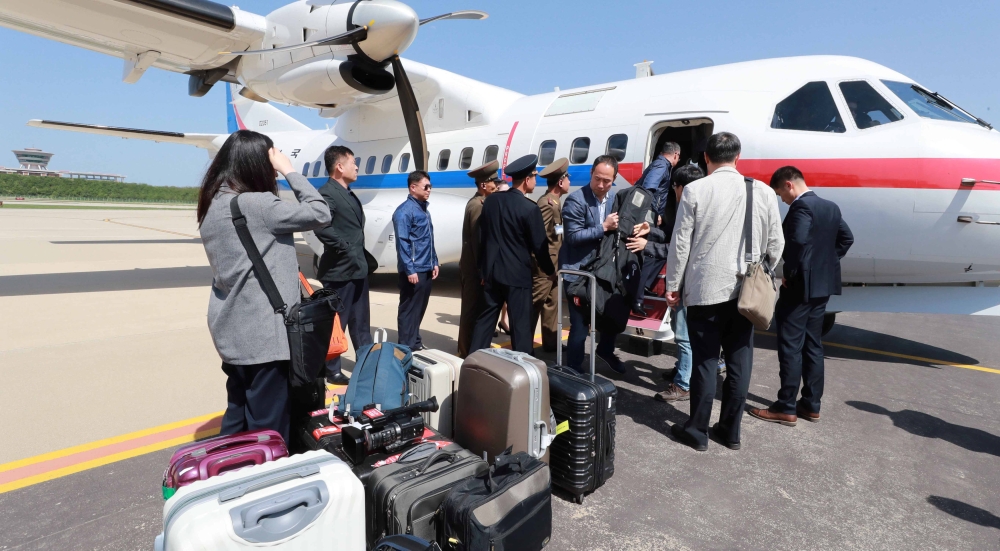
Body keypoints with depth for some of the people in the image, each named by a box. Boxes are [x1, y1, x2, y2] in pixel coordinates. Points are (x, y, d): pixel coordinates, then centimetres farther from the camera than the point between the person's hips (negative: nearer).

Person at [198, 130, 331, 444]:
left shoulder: (213, 205, 9)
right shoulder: (256, 205, -18)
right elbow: (320, 214, -14)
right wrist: (289, 170, -8)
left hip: (232, 332, 9)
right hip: (263, 334, -9)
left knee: (237, 418, 22)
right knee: (267, 428, 4)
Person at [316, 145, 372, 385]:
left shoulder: (350, 195, 16)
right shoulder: (327, 193, -14)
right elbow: (322, 227, -29)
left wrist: (363, 256, 14)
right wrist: (344, 249, -22)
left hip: (358, 269, 9)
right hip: (340, 271, -9)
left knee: (361, 322, 17)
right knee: (336, 323, 3)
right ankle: (332, 372, 15)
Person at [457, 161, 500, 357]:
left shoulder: (476, 202, 15)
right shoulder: (478, 205, -17)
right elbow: (478, 240, -22)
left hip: (472, 266, 10)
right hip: (475, 268, -10)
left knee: (472, 310, 16)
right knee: (472, 310, -2)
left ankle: (467, 349, 27)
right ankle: (467, 352, 6)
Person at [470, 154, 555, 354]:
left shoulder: (490, 200, 4)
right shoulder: (530, 208, -14)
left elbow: (482, 237, 9)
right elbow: (539, 246, -9)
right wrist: (550, 270, 7)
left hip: (491, 271, 6)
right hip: (517, 274, -6)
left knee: (486, 318, 15)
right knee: (521, 323, 3)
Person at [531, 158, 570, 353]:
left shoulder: (554, 202, 14)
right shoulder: (547, 203, -18)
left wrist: (556, 264, 13)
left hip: (552, 265, 10)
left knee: (551, 304, 16)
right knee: (535, 304, -4)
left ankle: (550, 342, 25)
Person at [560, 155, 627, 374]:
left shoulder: (616, 198, 5)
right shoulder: (575, 200, -16)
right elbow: (573, 236, -20)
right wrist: (604, 227, -21)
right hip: (578, 272, -7)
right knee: (580, 326, -2)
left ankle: (605, 350, 47)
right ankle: (574, 371, 16)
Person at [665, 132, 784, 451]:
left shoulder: (695, 190, -7)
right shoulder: (763, 192, 2)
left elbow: (680, 244, -6)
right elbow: (775, 245, 6)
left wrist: (672, 285, 3)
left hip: (705, 289, -3)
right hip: (745, 291, 3)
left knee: (705, 361, 5)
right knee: (739, 361, 12)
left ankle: (697, 431, 17)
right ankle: (731, 430, 24)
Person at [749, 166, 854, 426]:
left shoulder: (801, 206, -16)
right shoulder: (831, 207, 13)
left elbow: (798, 241, -28)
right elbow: (846, 238, 18)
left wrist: (789, 273, -16)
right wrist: (827, 263, 14)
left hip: (800, 286, -9)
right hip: (823, 285, 9)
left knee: (790, 346, -3)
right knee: (813, 344, 14)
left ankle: (786, 408, 2)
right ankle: (811, 405, 22)